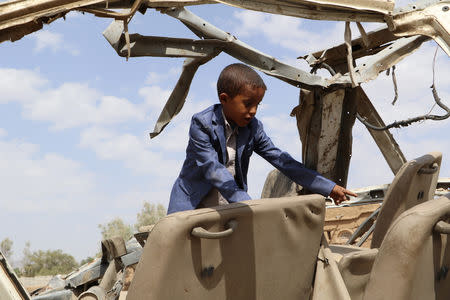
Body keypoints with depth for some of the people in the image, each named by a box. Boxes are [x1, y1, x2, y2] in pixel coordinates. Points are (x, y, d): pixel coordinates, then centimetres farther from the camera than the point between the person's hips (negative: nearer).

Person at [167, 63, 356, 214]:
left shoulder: (253, 128, 1)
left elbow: (281, 160, 2)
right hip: (193, 205, -4)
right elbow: (213, 169, -23)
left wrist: (328, 187, -3)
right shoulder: (202, 123, -14)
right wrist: (246, 203, -33)